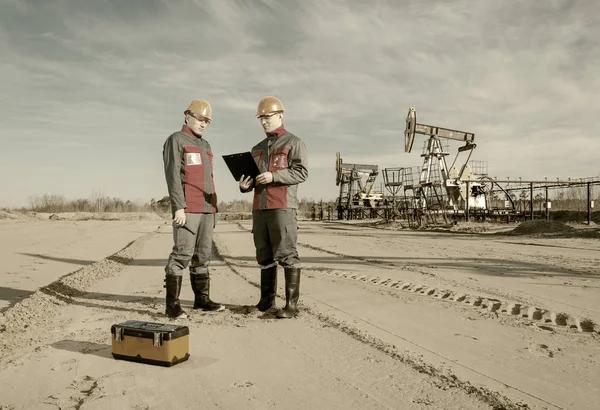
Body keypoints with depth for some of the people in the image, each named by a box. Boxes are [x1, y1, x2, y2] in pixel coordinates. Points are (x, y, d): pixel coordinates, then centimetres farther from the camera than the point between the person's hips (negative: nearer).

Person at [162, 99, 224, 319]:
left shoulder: (205, 145, 21)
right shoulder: (176, 140, -2)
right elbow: (173, 175, -12)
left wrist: (213, 206, 19)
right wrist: (179, 207, -20)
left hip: (206, 208, 8)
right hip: (187, 208, -8)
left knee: (203, 254, 9)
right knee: (182, 253, -11)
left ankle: (202, 298, 17)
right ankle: (172, 303, -7)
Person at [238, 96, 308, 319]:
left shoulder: (294, 143, 2)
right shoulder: (257, 149, 22)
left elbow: (302, 172, -10)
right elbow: (251, 177, 24)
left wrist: (274, 176, -21)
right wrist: (245, 185, 0)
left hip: (283, 207, -7)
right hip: (259, 207, 7)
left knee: (287, 254, -7)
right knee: (264, 255, 10)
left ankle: (291, 304, -3)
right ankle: (267, 299, 20)